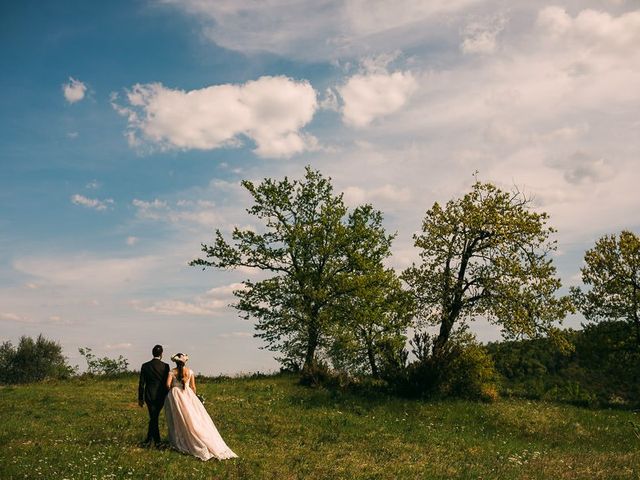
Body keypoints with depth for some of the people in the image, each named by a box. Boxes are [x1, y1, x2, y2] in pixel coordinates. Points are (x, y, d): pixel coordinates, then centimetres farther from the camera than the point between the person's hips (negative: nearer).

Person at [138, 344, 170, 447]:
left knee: (153, 418, 9)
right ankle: (148, 440, 17)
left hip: (149, 396, 1)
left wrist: (140, 398, 8)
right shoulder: (165, 366, -8)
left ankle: (157, 441, 11)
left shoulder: (145, 366, -3)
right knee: (154, 418, 11)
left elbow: (141, 383, 0)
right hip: (161, 396, -1)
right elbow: (167, 382, -4)